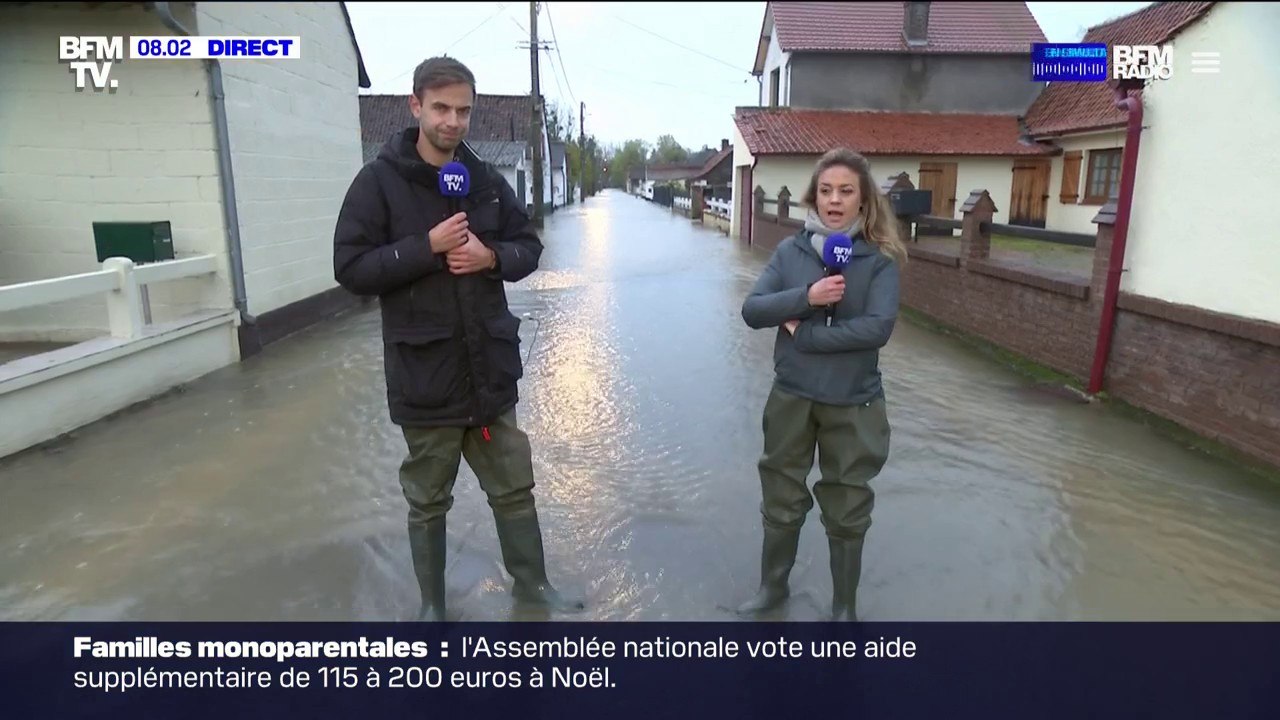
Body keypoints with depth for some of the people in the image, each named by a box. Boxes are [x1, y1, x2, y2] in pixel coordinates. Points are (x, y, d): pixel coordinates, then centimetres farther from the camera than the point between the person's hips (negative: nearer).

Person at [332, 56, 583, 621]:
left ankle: (531, 582, 37)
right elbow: (350, 268, -10)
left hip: (490, 370, 4)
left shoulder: (487, 180, 5)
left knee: (514, 489, 16)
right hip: (424, 376, -3)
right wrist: (427, 247, -20)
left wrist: (491, 256, -9)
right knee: (428, 502, 14)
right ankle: (432, 604, 34)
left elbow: (529, 247, 12)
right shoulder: (379, 181, -7)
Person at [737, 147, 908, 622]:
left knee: (847, 512, 14)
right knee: (781, 500, 17)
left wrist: (802, 334, -18)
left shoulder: (880, 259, -7)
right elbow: (752, 310, -9)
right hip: (790, 397, 2)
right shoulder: (790, 251, -1)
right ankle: (772, 586, 41)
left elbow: (878, 328, -19)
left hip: (853, 404, -1)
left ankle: (844, 607, 36)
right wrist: (806, 296, -23)